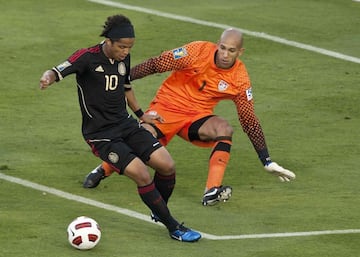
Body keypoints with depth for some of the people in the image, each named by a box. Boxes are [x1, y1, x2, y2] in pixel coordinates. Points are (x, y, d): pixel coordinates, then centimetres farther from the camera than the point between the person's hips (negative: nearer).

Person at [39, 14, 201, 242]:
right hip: (100, 134, -7)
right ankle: (173, 227, -4)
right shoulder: (88, 57, -16)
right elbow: (59, 71, -28)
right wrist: (48, 78, -51)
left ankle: (159, 213, 22)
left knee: (168, 166, -5)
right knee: (142, 175, -19)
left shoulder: (124, 58, 4)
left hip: (126, 124, 7)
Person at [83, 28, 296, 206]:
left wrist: (267, 161, -6)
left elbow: (250, 121, -3)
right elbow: (156, 64, -11)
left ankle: (212, 191, -34)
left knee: (224, 128, -29)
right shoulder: (198, 51, -17)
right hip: (167, 106, -2)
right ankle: (102, 172, 8)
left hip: (198, 116, 2)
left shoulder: (240, 80, -10)